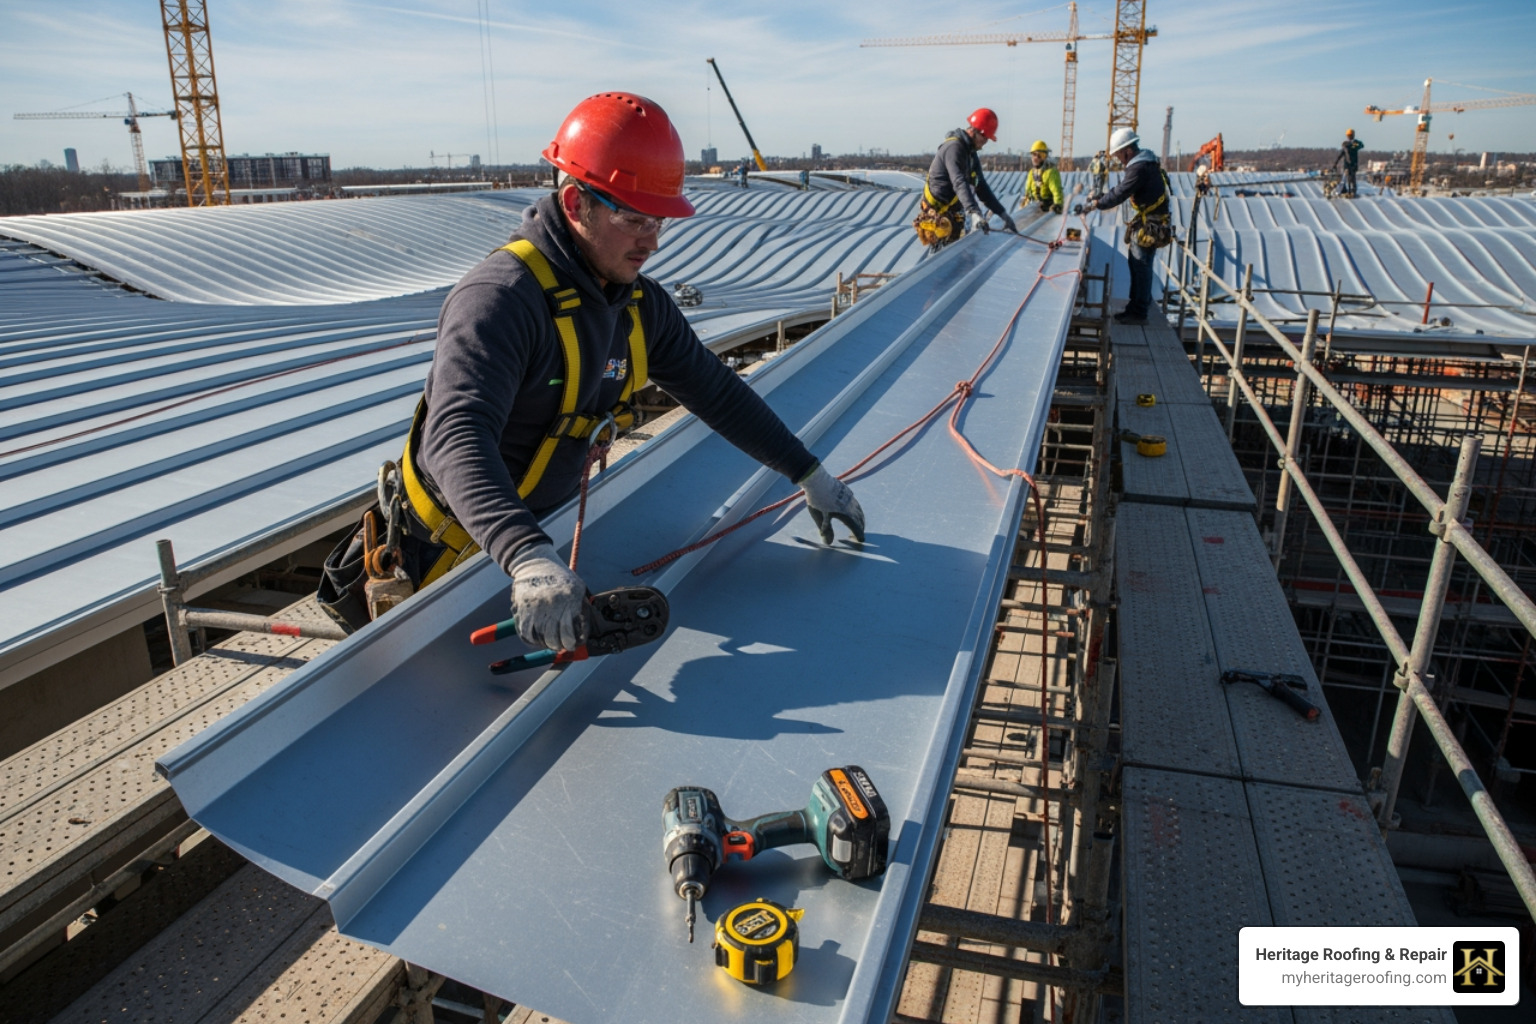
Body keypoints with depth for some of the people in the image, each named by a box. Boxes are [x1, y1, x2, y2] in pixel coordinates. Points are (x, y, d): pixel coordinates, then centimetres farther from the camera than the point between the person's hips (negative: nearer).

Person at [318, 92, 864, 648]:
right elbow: (457, 438, -46)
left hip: (538, 529, 7)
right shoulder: (501, 296, -33)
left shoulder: (642, 304, -6)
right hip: (452, 545, -7)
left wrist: (810, 475, 0)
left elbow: (717, 390, 2)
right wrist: (529, 559, -61)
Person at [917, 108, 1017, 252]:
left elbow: (981, 187, 16)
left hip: (954, 215, 10)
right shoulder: (954, 147, -18)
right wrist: (974, 212, -47)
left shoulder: (971, 153, 13)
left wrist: (1003, 214, 9)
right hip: (938, 215, -10)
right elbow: (959, 183, -33)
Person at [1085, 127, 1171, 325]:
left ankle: (1138, 312, 0)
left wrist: (1096, 204, -15)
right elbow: (1121, 188, 17)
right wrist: (1100, 197, 7)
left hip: (1149, 225, -10)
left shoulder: (1140, 168, -20)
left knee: (1141, 268, -5)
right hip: (1145, 222, 10)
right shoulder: (1142, 163, 13)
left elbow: (1120, 193, -23)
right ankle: (1136, 306, 25)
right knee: (1137, 266, 16)